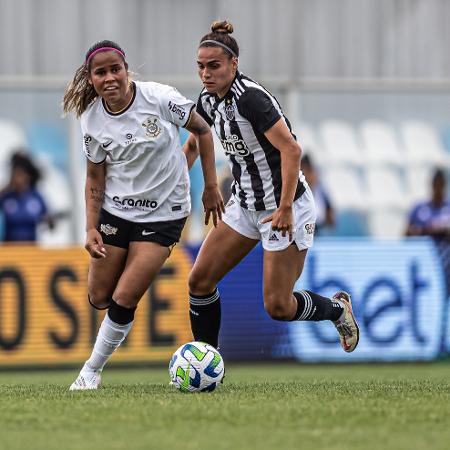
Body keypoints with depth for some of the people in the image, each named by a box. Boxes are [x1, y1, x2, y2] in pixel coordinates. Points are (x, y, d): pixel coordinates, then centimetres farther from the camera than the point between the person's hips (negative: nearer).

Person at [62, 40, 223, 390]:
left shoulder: (160, 99, -18)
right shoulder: (92, 120, -8)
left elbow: (202, 130, -3)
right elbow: (95, 178, 4)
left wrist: (211, 186, -2)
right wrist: (91, 228, -4)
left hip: (164, 214, -3)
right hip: (115, 212, 3)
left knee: (124, 301, -11)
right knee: (99, 298, 6)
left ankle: (92, 371, 7)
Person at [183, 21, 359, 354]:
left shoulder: (250, 97, -24)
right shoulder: (209, 101, 2)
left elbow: (291, 149, -30)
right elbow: (193, 145, 22)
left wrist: (285, 209, -32)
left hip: (285, 207, -8)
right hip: (245, 206, 8)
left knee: (278, 307, -5)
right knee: (199, 281, 1)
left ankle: (337, 308, 25)